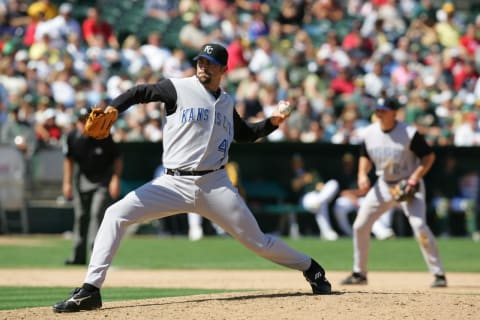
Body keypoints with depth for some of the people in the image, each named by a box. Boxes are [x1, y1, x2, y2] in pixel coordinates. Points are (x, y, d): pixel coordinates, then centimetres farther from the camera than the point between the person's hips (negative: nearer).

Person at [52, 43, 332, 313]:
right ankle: (90, 291, -19)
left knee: (256, 240, 4)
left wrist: (273, 122, 14)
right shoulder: (179, 88, 1)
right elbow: (139, 93, -3)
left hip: (215, 185, 2)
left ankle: (311, 269, 31)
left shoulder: (226, 103, 13)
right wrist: (111, 110, -21)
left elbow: (245, 134, 28)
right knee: (116, 215, -19)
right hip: (173, 184, -2)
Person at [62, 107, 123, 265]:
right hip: (83, 178, 4)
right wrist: (67, 183, 0)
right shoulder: (72, 137, -12)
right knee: (80, 216, 7)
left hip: (103, 178, -4)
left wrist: (116, 180, -18)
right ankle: (79, 256, 14)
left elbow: (117, 158, -11)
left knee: (97, 213, -18)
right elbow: (69, 160, 2)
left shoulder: (104, 137, -21)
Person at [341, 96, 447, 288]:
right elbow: (366, 157, 13)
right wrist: (362, 174, -6)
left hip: (408, 186, -5)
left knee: (419, 226, -21)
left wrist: (414, 179, -22)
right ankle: (359, 274, 17)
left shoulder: (409, 133, -18)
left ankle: (438, 274, -12)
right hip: (383, 185, 5)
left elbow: (429, 156, -12)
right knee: (360, 226, 2)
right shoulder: (370, 132, -3)